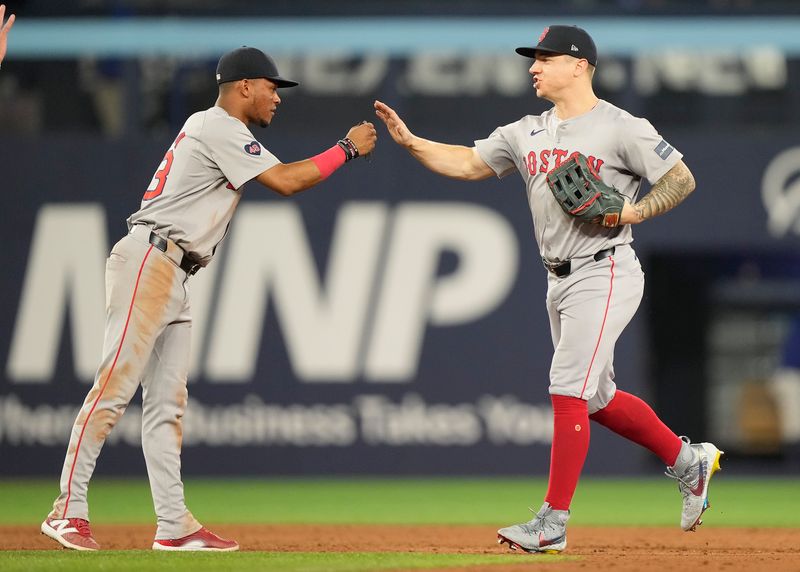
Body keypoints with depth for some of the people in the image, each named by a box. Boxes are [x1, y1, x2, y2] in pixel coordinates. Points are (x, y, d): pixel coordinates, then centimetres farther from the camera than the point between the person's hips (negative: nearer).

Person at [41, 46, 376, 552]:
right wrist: (347, 149, -4)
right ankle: (69, 510, -15)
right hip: (148, 263, -11)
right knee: (116, 386, -13)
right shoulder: (219, 127, -8)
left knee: (168, 401, 5)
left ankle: (174, 525, 3)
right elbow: (285, 182, -13)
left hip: (173, 277, 11)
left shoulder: (216, 131, 24)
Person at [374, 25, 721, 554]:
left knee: (569, 389, -13)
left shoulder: (621, 128, -9)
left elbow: (683, 179, -7)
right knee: (597, 398, 14)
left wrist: (636, 211, -21)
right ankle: (689, 461, 32)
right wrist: (409, 141, 0)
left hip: (605, 274, -8)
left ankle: (553, 525, -11)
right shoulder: (527, 134, 12)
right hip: (560, 282, 8)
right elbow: (467, 164, 13)